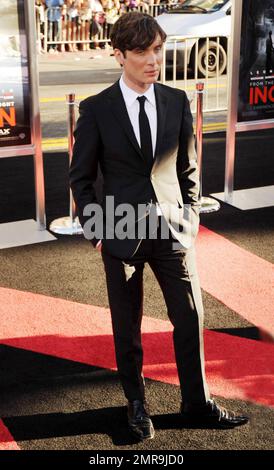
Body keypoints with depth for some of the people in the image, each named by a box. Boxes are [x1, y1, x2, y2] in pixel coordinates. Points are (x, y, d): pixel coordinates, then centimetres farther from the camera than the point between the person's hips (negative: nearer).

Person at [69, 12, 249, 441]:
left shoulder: (177, 102, 1)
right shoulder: (96, 109, -6)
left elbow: (188, 168, 9)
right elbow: (81, 178, 0)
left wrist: (190, 220, 4)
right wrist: (96, 232, -3)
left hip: (173, 229, 2)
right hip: (121, 233, -2)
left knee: (190, 319, 7)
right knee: (127, 326, 11)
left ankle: (197, 406, 25)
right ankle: (136, 403, 31)